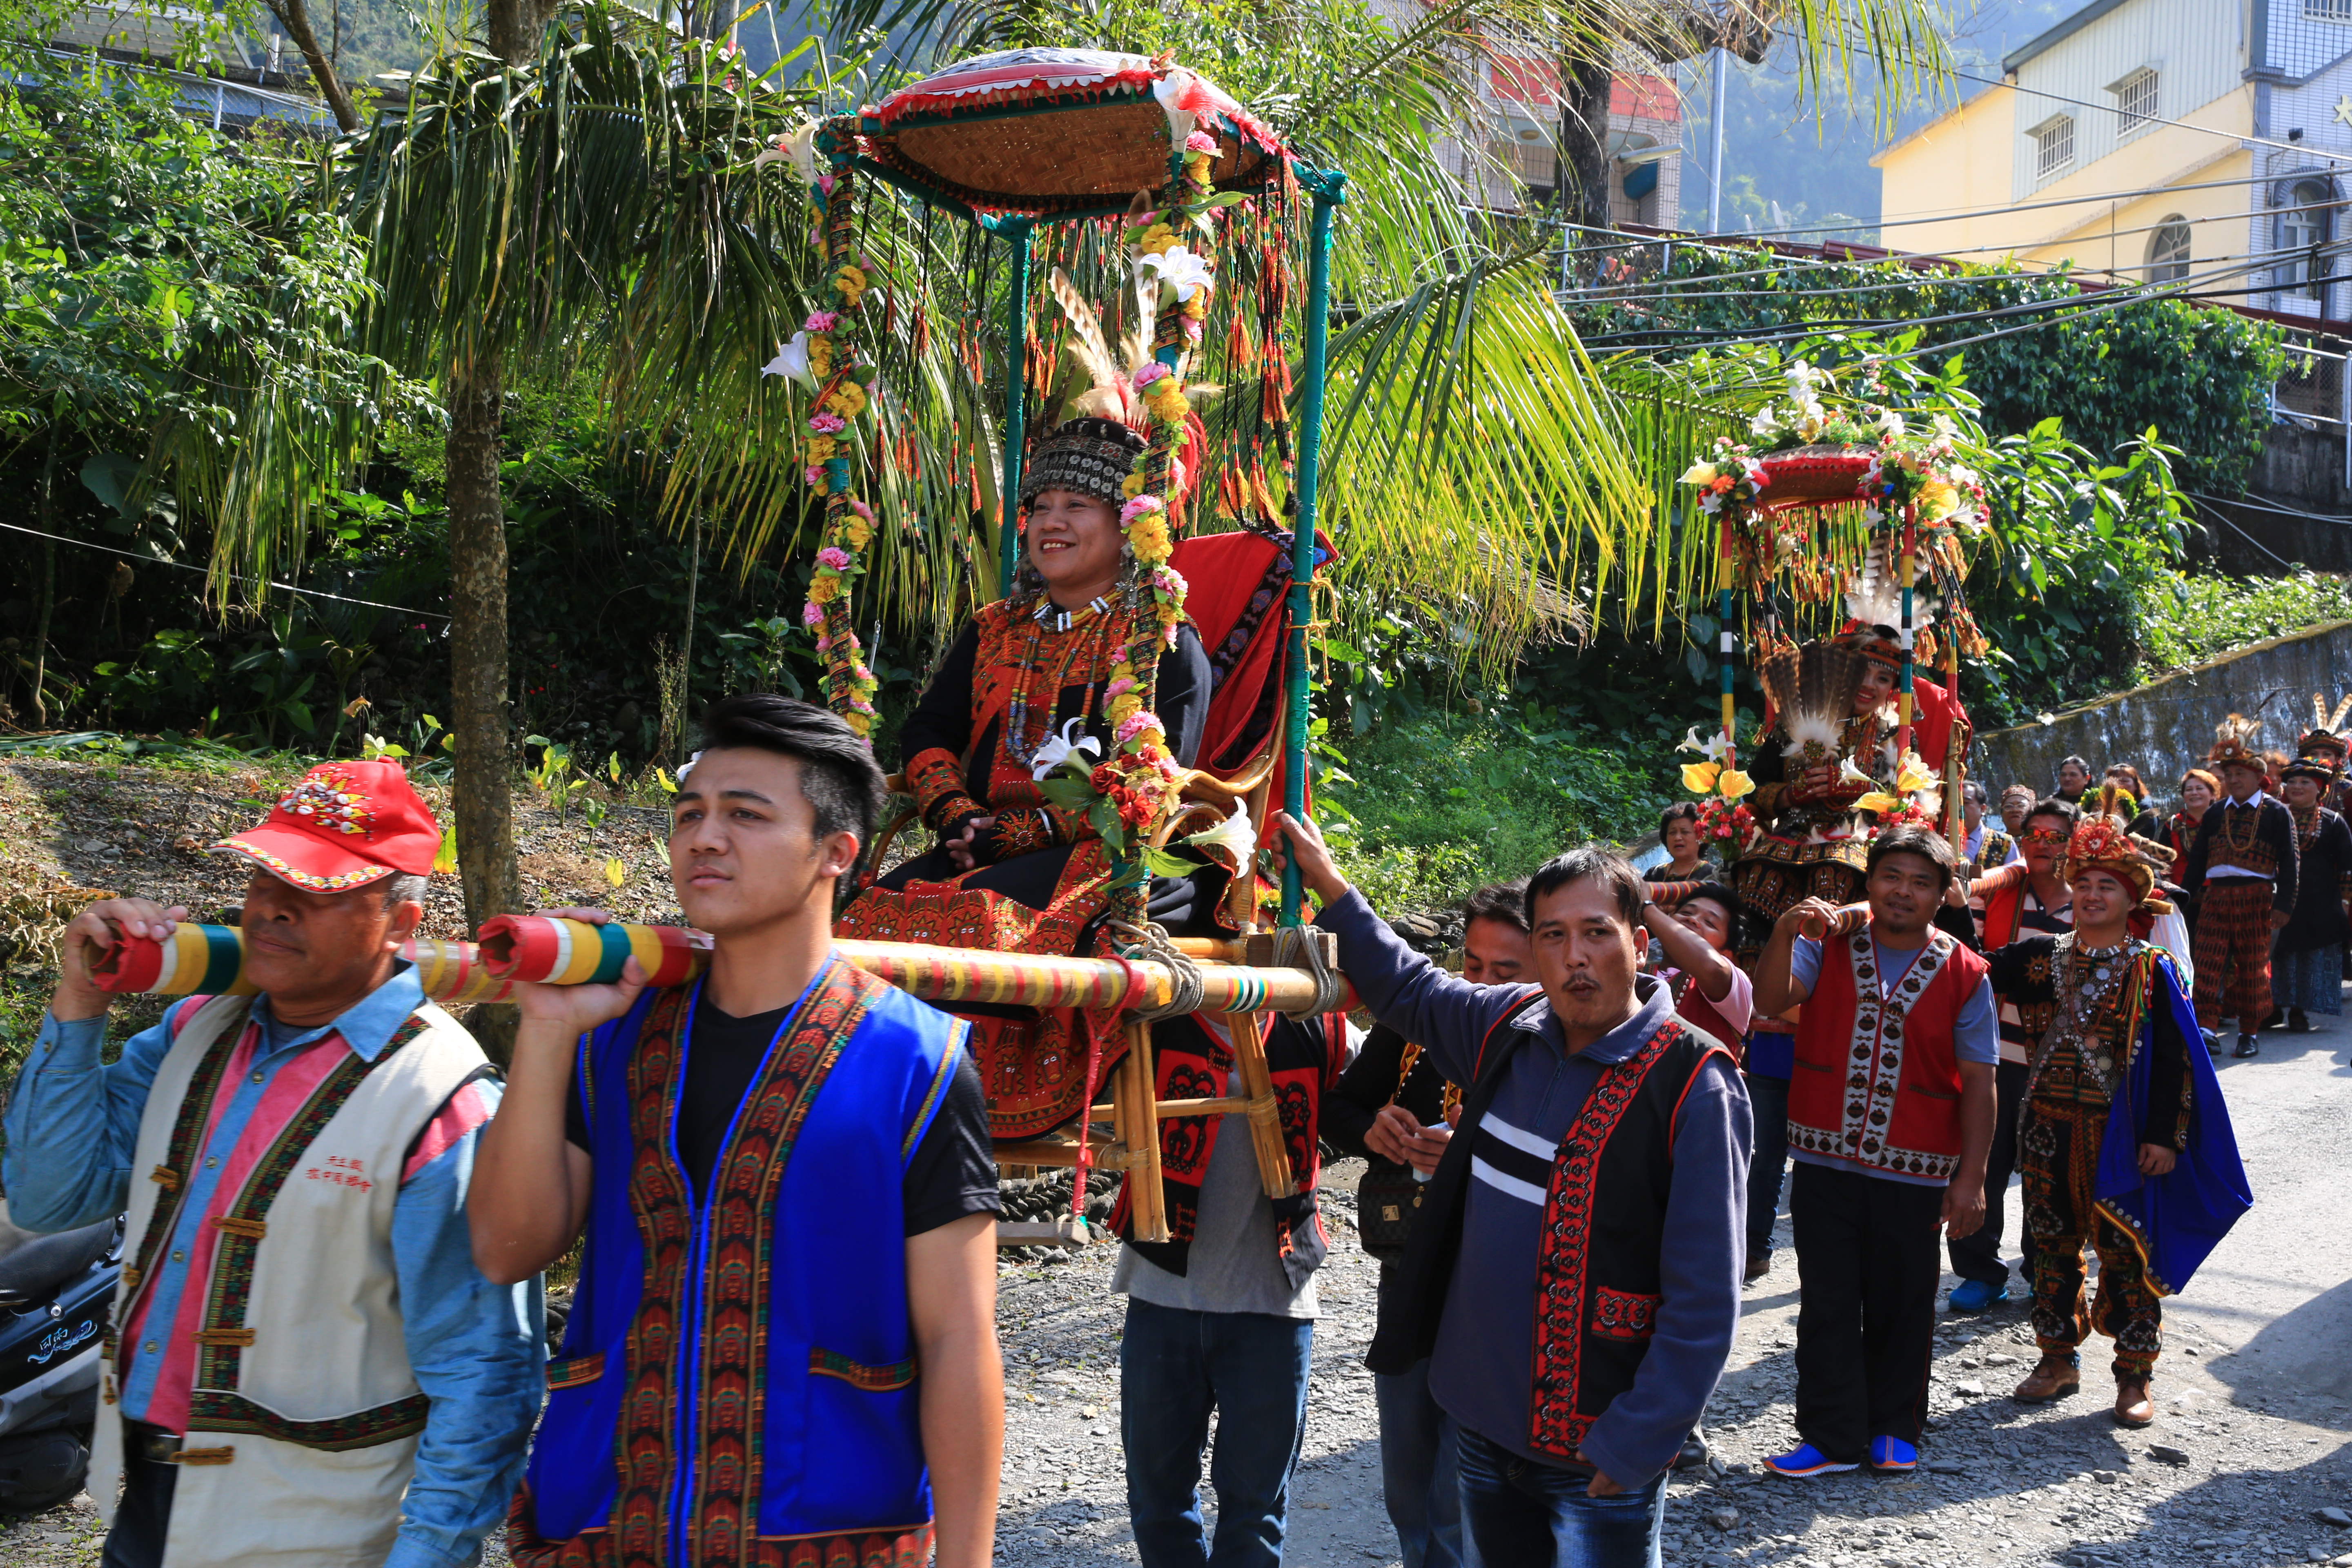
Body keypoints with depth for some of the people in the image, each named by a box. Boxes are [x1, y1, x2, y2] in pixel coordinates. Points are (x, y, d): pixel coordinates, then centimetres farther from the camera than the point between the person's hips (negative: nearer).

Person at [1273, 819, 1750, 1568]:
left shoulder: (1692, 1084, -16)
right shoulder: (1507, 1027, 1)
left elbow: (1704, 1298, -17)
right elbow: (1407, 986, 22)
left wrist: (1635, 1445, -17)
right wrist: (1329, 886, 17)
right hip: (1483, 1422, 6)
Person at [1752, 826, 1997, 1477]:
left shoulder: (1963, 973, -1)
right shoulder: (1829, 944, 2)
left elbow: (1979, 1083, -1)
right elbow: (1770, 999, -15)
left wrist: (1971, 1179, -5)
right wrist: (1785, 933, -32)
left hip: (1914, 1174, 0)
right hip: (1826, 1163, 1)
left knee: (1901, 1306, 11)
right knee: (1827, 1304, 5)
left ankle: (1894, 1428, 29)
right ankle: (1833, 1435, 16)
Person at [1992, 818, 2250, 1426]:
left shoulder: (2151, 970, -4)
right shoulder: (2047, 956, 6)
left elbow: (2176, 1059, -6)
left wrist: (2165, 1137, -11)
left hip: (2119, 1132, -4)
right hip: (2051, 1124, 4)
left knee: (2126, 1251, 0)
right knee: (2053, 1244, 10)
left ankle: (2134, 1377, 12)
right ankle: (2058, 1359, 24)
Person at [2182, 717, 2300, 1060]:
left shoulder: (2276, 813, 2)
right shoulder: (2214, 815, 12)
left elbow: (2288, 863, -2)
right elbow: (2196, 861, 13)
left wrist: (2283, 903, -10)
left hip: (2256, 899, -3)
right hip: (2215, 897, 3)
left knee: (2253, 967, 4)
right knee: (2208, 964, -5)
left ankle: (2251, 1032, 13)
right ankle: (2206, 1028, -6)